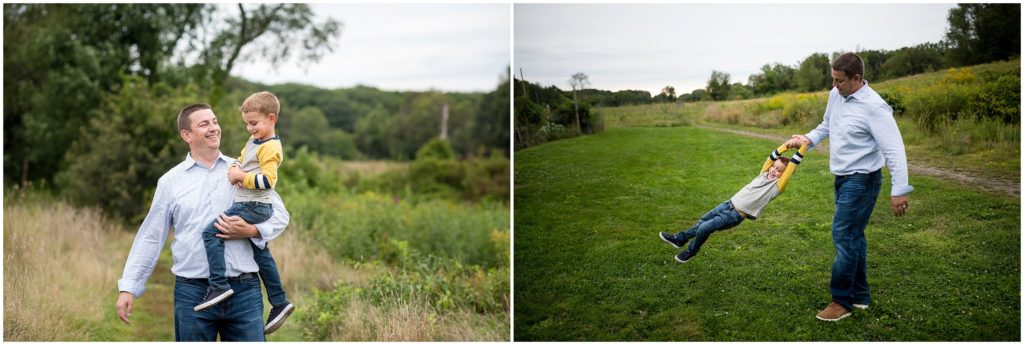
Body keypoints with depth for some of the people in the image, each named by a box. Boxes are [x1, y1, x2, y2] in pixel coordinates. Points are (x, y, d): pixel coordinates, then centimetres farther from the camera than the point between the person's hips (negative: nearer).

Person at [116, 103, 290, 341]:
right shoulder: (170, 181, 7)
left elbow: (280, 215, 7)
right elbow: (150, 238, 7)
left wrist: (251, 231, -12)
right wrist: (128, 287, 1)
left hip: (245, 289, 1)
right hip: (193, 292, 0)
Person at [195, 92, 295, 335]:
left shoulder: (270, 148, -15)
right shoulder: (253, 141, 15)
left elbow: (268, 180, -23)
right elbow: (240, 160, 23)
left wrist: (242, 177, -18)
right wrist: (234, 170, 1)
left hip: (253, 207, -10)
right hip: (253, 207, 10)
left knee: (211, 233, -16)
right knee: (261, 254, 15)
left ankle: (219, 286, -18)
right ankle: (279, 303, 21)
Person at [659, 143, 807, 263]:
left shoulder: (777, 186, -13)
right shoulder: (764, 173, 6)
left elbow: (792, 166, -20)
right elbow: (772, 156, 4)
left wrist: (803, 147, -23)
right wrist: (787, 145, -4)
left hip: (736, 215, -7)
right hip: (729, 203, 7)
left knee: (704, 228, -9)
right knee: (702, 221, 19)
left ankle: (691, 251, 15)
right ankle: (680, 239, 37)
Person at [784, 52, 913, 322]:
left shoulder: (873, 107, -22)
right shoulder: (836, 95, 3)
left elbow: (894, 149, -24)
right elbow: (827, 125, 23)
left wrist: (899, 190, -28)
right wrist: (808, 139, 4)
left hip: (861, 179, -9)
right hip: (843, 178, 9)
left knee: (843, 235, -9)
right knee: (854, 236, 14)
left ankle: (842, 301, -1)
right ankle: (860, 295, 23)